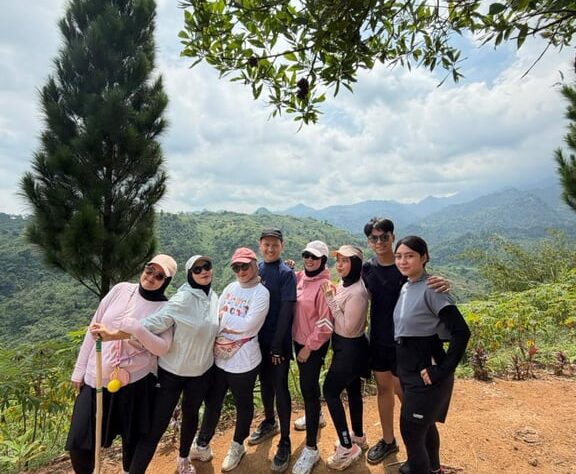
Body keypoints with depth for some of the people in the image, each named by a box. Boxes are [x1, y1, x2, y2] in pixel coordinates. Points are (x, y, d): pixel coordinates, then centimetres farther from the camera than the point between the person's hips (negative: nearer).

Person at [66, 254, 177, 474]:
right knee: (79, 442, 8)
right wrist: (79, 369, 5)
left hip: (136, 382, -2)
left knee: (132, 440, 14)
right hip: (96, 377, 2)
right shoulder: (121, 290, -2)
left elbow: (162, 348, -16)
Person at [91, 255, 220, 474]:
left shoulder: (213, 297, -3)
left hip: (202, 371, 6)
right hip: (172, 372, -6)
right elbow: (149, 325, -31)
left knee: (190, 414, 24)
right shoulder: (182, 299, -24)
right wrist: (112, 334, -41)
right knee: (156, 427, -1)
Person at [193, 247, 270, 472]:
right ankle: (202, 443, 41)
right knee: (212, 401, 19)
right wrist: (232, 325, -11)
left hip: (243, 361, -5)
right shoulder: (231, 287, 5)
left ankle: (238, 445, 41)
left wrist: (224, 317, -11)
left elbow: (247, 325, -22)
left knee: (243, 403, 17)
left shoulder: (261, 293, -13)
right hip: (219, 356, 5)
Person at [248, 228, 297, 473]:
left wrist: (277, 345, -16)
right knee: (265, 382, 20)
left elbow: (286, 310, -15)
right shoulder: (256, 269, 3)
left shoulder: (286, 273, -12)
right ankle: (269, 423, 42)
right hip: (259, 339, 5)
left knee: (280, 388, 3)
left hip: (279, 342, -5)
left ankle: (285, 442, 18)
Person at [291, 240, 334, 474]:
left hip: (314, 345, -7)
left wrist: (309, 346, -15)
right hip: (298, 340, 7)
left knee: (308, 388, -2)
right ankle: (315, 416, 51)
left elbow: (325, 322, -19)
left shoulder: (325, 285, -20)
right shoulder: (299, 277, 0)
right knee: (308, 383, 24)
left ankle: (311, 448, 11)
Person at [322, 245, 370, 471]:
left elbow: (347, 328, -25)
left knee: (330, 391, 0)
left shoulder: (357, 292, -26)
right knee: (353, 391, 21)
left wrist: (331, 299, -24)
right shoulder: (343, 285, 2)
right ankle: (358, 437, 39)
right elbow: (337, 319, 11)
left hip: (350, 349, -9)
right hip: (347, 348, 9)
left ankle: (347, 448, 12)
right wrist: (331, 297, -4)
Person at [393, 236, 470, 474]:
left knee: (411, 430, 3)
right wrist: (407, 368, 12)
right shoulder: (405, 288, 4)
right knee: (424, 424, 26)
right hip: (409, 372, 8)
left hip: (426, 375, -8)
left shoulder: (431, 289, -20)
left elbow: (461, 332, -24)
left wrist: (442, 371, -21)